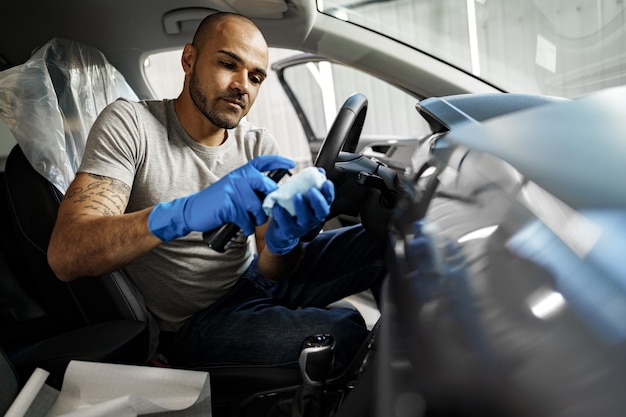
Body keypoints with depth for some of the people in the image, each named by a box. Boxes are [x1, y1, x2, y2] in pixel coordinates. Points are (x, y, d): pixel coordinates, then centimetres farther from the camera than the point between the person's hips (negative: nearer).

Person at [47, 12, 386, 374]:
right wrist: (182, 213, -43)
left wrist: (282, 241, -34)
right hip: (197, 323, -4)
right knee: (344, 334, -29)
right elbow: (65, 257, -26)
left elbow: (272, 273, -9)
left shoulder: (259, 146, -1)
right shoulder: (130, 122, -12)